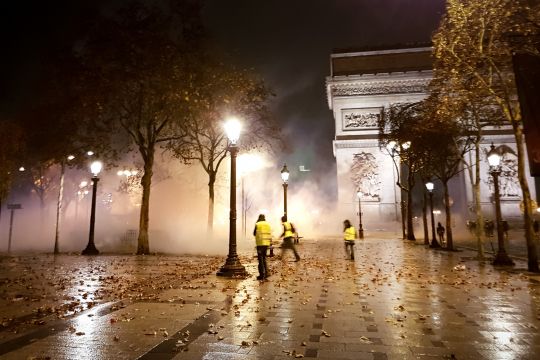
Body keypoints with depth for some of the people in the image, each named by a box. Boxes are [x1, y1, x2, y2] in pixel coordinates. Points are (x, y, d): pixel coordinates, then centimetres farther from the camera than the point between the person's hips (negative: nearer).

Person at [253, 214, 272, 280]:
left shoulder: (257, 224, -4)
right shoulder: (268, 224, 9)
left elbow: (254, 234, 6)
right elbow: (270, 234, 8)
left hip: (260, 243, -5)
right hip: (266, 243, 5)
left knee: (260, 259, 0)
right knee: (264, 258, 17)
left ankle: (262, 275, -1)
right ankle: (266, 272, 12)